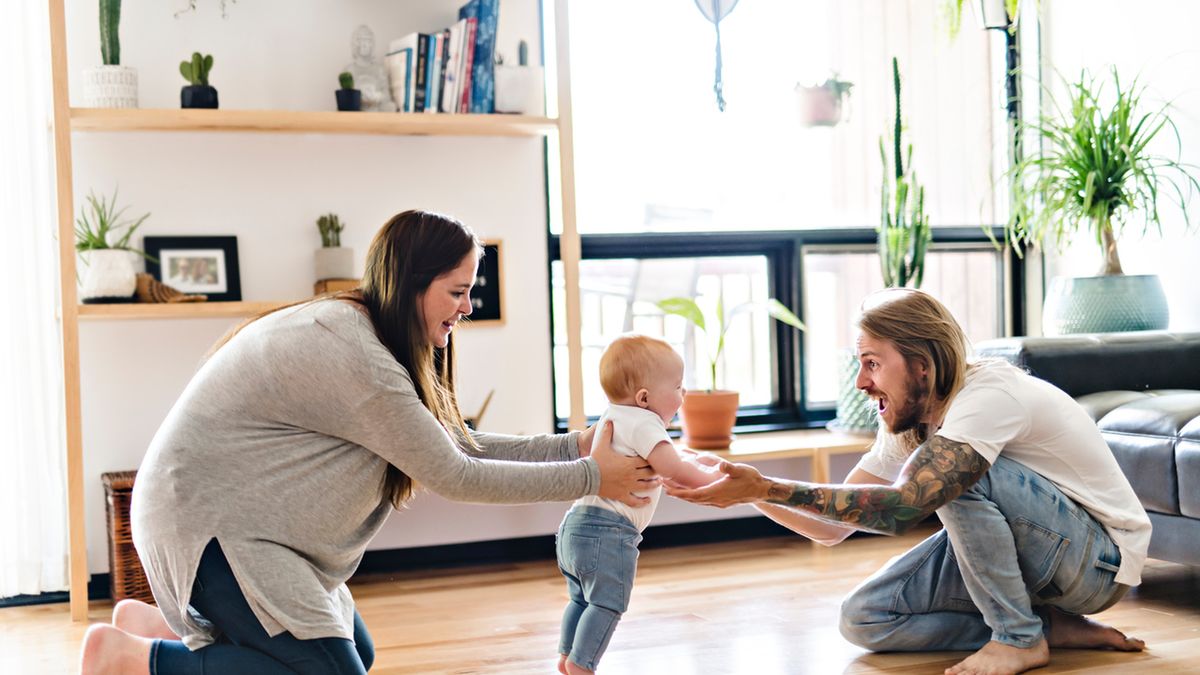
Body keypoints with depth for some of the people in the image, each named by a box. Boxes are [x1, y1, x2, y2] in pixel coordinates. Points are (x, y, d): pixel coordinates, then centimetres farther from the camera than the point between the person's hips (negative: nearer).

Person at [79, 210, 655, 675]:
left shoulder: (366, 335, 6)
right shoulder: (352, 355, -25)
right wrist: (589, 477, -16)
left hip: (240, 517, 10)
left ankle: (159, 623, 18)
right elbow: (452, 475, -21)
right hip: (208, 522, -10)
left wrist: (573, 445, 0)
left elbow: (460, 443, 5)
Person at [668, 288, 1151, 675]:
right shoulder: (904, 428, 0)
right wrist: (749, 489, -17)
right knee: (864, 618, -5)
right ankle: (1047, 625, -1)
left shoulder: (990, 395, -27)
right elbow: (831, 526, -1)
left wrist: (766, 487, -38)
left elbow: (900, 508, -37)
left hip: (1100, 558, -8)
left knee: (956, 476, -31)